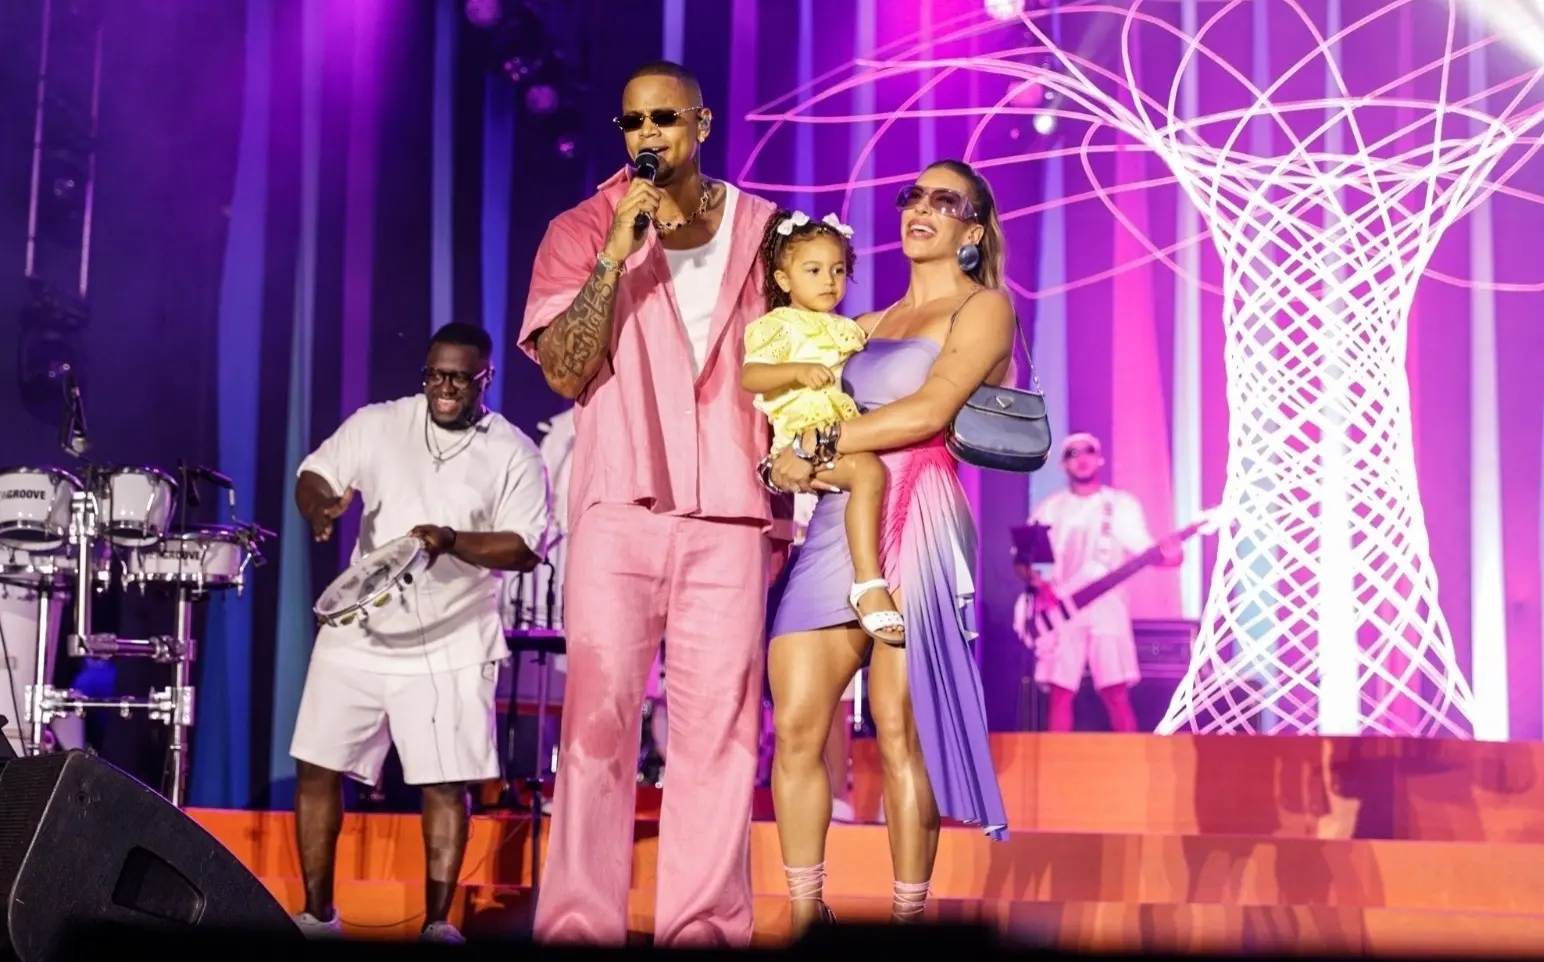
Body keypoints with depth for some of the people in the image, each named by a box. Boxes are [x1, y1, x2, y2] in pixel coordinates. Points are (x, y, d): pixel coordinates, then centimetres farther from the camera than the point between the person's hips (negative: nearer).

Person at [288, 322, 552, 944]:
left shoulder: (514, 455, -2)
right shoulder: (375, 425, 5)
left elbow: (527, 547, -8)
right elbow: (314, 474, 7)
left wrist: (453, 541, -23)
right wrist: (320, 506, -16)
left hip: (449, 647, -2)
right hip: (356, 635, 3)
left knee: (445, 783, -3)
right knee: (316, 769, 4)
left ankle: (437, 922, 8)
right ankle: (317, 914, 17)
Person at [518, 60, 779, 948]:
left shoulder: (761, 231, 10)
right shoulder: (582, 232, 4)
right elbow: (565, 374, -6)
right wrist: (617, 253, -14)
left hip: (730, 515, 2)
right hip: (620, 508, -1)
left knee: (719, 725, 0)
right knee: (599, 715, -5)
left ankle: (705, 924, 5)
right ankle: (579, 922, 0)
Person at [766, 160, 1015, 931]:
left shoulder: (983, 307, 5)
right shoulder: (868, 325, 24)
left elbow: (928, 412, -10)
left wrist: (817, 446, -7)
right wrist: (792, 460, -4)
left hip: (915, 527, -6)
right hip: (835, 524, 6)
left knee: (899, 729, -7)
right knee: (795, 725, -2)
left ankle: (908, 914, 2)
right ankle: (805, 912, 7)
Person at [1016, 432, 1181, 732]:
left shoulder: (1122, 504, 10)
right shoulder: (1049, 508, 13)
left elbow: (1143, 549, 4)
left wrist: (1166, 553, -19)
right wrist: (1036, 583, -9)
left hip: (1107, 607, -1)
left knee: (1116, 694, -8)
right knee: (1059, 693, -4)